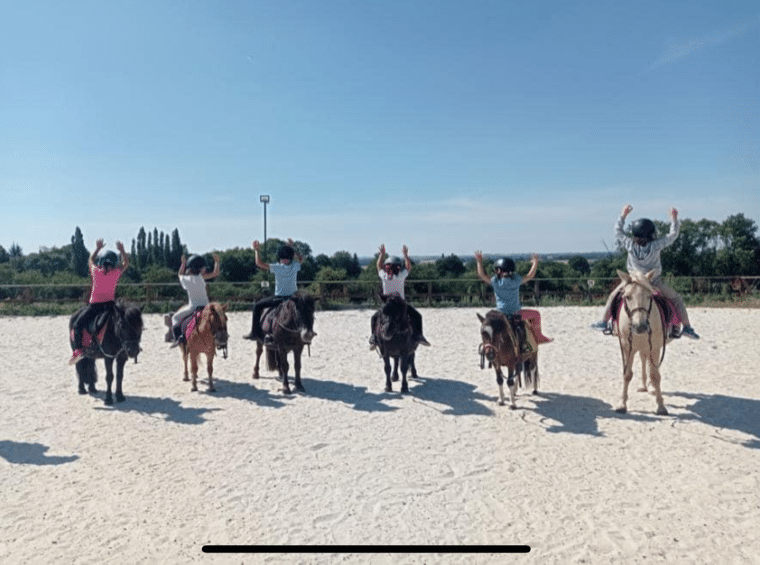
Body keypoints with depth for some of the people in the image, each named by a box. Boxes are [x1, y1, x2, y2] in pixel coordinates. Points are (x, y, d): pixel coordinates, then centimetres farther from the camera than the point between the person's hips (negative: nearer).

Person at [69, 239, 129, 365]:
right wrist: (122, 250, 24)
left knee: (77, 325, 7)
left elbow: (90, 260, 22)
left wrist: (98, 248, 30)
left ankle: (78, 350, -8)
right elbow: (126, 263, 18)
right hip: (110, 305, 2)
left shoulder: (96, 271, -1)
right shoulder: (116, 273, -2)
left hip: (94, 306, -1)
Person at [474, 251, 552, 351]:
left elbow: (482, 275, 2)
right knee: (536, 314, 19)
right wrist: (535, 263, 12)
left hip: (500, 314, 2)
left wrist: (479, 262, 7)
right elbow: (530, 276, 2)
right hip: (516, 313, -2)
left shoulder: (495, 281, -9)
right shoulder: (516, 280, -10)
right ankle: (538, 337, 22)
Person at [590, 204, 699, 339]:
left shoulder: (630, 245, -16)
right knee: (677, 299, 20)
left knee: (613, 296, 22)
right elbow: (672, 235, -5)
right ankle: (687, 327, 20)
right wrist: (674, 219, 7)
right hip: (655, 283, -1)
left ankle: (604, 322, 21)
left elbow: (618, 232, 0)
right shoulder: (656, 246, -19)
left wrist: (623, 215, 7)